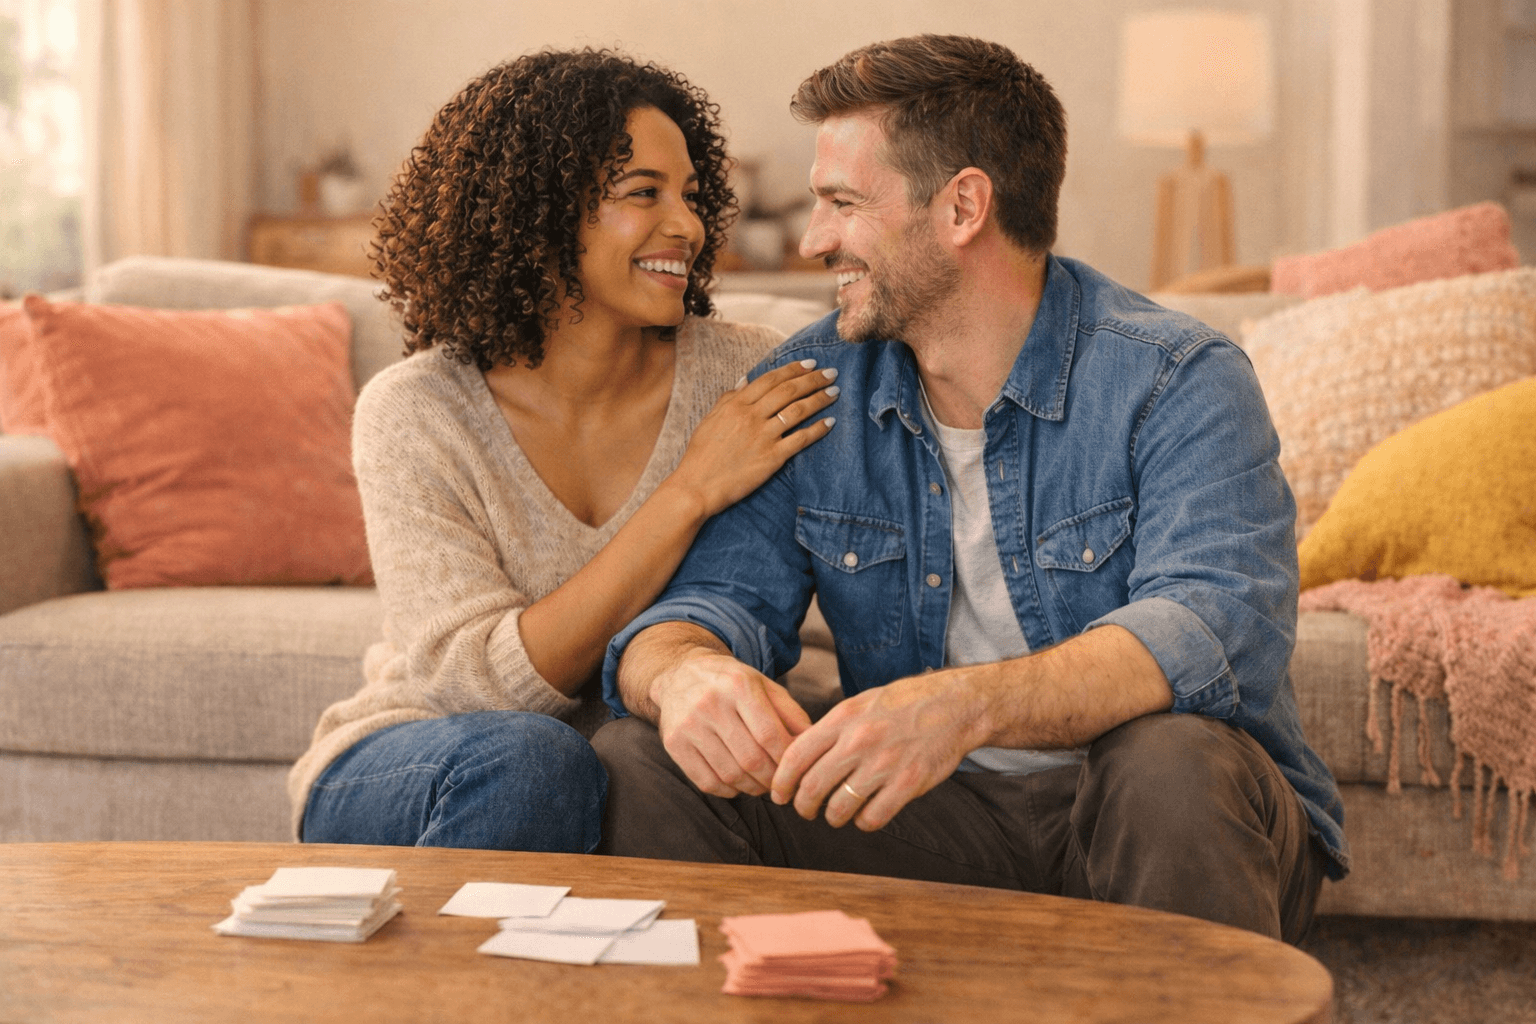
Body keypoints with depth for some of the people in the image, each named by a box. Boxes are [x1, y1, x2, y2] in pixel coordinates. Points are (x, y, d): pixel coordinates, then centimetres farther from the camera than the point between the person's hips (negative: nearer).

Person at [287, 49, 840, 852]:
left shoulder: (744, 378, -6)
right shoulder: (414, 413, -13)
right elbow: (481, 681, -22)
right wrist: (692, 493, -26)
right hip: (399, 774, -2)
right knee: (526, 759, -34)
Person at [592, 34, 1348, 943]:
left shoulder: (1177, 382, -13)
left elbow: (1218, 630, -28)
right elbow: (718, 595, -4)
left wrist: (967, 706, -45)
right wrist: (685, 671, -31)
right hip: (931, 816, 3)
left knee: (1174, 762, -37)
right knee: (639, 760, -15)